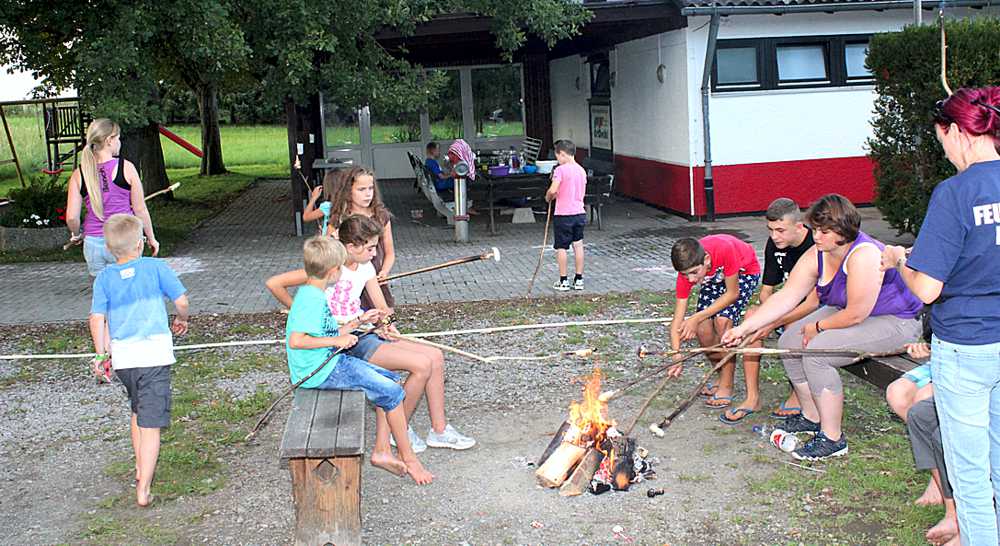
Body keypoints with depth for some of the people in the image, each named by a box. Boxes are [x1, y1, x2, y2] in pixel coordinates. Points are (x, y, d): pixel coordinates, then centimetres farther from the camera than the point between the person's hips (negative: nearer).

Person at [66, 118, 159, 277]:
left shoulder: (79, 174, -2)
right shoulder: (126, 167, -8)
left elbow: (71, 217, -4)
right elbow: (140, 210, -3)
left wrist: (76, 234, 18)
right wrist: (151, 238, 9)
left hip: (93, 244, 2)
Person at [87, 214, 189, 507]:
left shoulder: (104, 278, 4)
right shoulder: (156, 267, -2)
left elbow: (97, 318, -2)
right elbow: (181, 300, -3)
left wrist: (100, 354, 8)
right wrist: (182, 319, 19)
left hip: (122, 357, 4)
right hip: (154, 354, -4)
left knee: (137, 410, 28)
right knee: (151, 424, -2)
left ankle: (140, 469, 39)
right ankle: (143, 489, -6)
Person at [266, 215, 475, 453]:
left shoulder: (365, 267, 9)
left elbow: (382, 307, 10)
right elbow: (274, 284, -20)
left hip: (365, 334, 9)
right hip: (346, 343, -9)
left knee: (435, 356, -2)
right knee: (422, 364, -19)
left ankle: (439, 430, 7)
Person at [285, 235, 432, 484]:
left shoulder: (313, 293, 13)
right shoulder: (311, 298, -20)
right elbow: (296, 340, -29)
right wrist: (337, 340, -22)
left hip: (333, 361, 11)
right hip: (320, 370, -11)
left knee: (391, 380, 8)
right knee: (391, 392, -10)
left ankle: (381, 450, 7)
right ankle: (408, 459, 3)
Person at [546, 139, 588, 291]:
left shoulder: (561, 170, -14)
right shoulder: (581, 170, 8)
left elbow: (552, 190, -24)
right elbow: (581, 192, 13)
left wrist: (548, 197, -3)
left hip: (563, 215, -6)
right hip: (580, 213, 6)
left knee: (561, 247, 4)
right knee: (578, 245, 11)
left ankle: (563, 281, 8)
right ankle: (579, 280, 14)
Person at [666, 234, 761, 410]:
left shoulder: (724, 249, -42)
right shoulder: (687, 271, -28)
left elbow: (732, 293, -28)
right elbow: (677, 320, -26)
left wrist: (697, 318, -32)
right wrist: (677, 357, -38)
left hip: (744, 271, -4)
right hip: (716, 277, 4)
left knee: (723, 321, -23)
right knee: (702, 329, -9)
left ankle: (726, 386, -11)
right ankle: (723, 377, 15)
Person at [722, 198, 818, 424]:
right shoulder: (775, 244, -3)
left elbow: (813, 302, -28)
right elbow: (767, 290, 4)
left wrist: (773, 323, -30)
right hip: (794, 307, 7)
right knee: (751, 315, -16)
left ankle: (798, 397, -12)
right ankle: (752, 397, -12)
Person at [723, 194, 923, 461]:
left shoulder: (864, 255, -30)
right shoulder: (816, 255, -5)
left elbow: (856, 314, -29)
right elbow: (786, 297, -7)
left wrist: (817, 327, -13)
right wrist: (744, 328, -14)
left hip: (894, 324, -9)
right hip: (845, 312, 9)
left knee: (816, 352, -25)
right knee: (788, 342, -1)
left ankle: (833, 439, -14)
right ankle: (811, 417, 17)